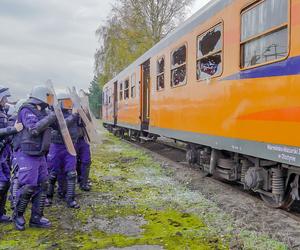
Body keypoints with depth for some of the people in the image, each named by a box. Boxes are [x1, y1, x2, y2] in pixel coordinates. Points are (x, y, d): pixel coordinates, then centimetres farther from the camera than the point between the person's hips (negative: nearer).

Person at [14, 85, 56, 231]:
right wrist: (50, 118, -22)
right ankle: (18, 216, 18)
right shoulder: (27, 110, -12)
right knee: (28, 187, -4)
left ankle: (36, 218, 18)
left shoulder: (42, 111, 12)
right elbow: (33, 129, -27)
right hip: (28, 155, -9)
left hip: (40, 155, 9)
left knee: (42, 185, 9)